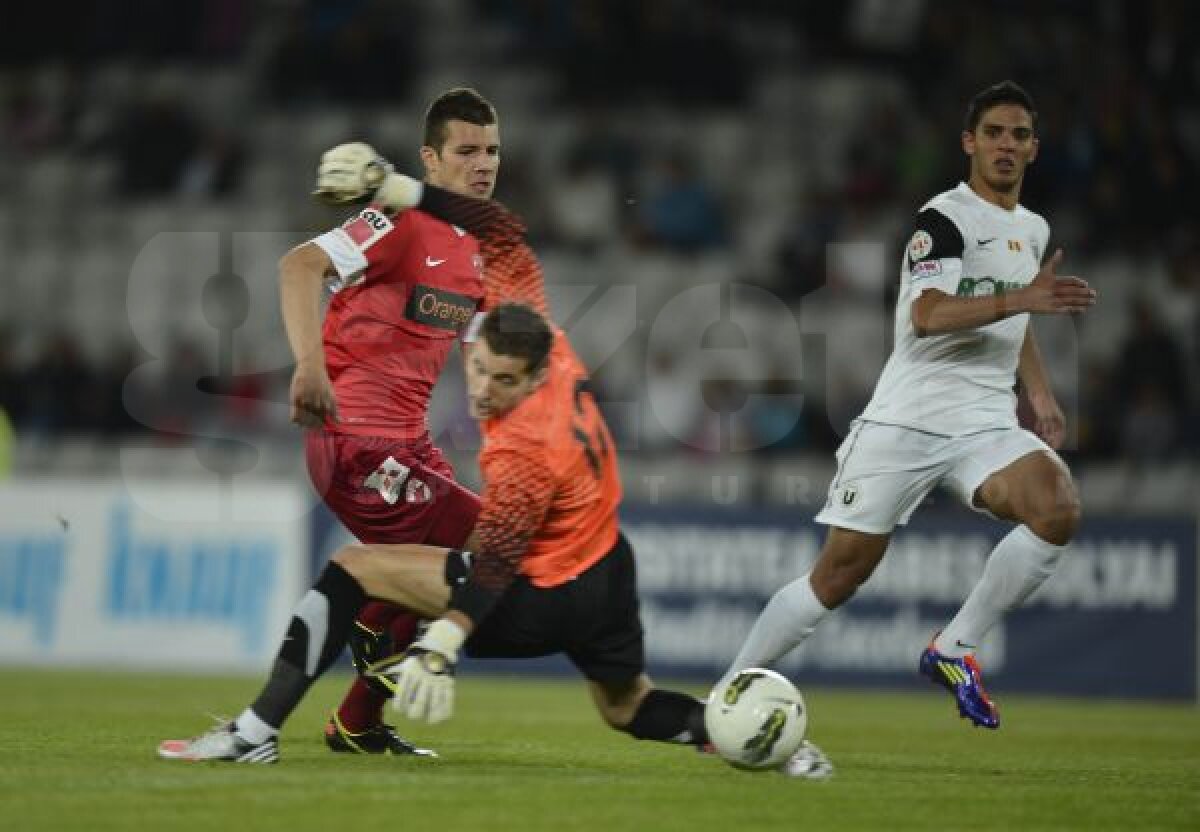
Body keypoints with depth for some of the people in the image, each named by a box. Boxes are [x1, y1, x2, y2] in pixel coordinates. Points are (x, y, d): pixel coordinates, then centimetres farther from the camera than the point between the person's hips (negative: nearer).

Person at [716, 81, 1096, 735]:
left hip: (985, 423, 5)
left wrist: (1040, 391, 22)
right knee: (839, 575, -4)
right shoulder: (945, 217, -7)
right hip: (905, 420, -5)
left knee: (1057, 509, -25)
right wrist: (1023, 299, -32)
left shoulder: (1033, 230, 17)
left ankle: (954, 649, -11)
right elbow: (928, 315, -22)